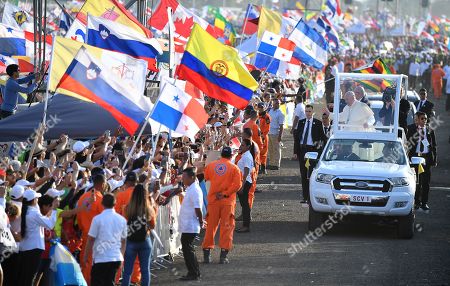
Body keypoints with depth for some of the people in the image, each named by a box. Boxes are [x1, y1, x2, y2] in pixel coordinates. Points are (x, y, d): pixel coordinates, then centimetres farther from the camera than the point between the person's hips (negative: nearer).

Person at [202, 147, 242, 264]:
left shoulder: (211, 165, 3)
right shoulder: (234, 168, -5)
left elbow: (205, 178, 15)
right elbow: (237, 184, -13)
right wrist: (225, 194, -11)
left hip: (213, 200, 2)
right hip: (228, 201, -2)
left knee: (210, 226, 9)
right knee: (226, 227, 4)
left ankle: (206, 253, 10)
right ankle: (224, 254, 0)